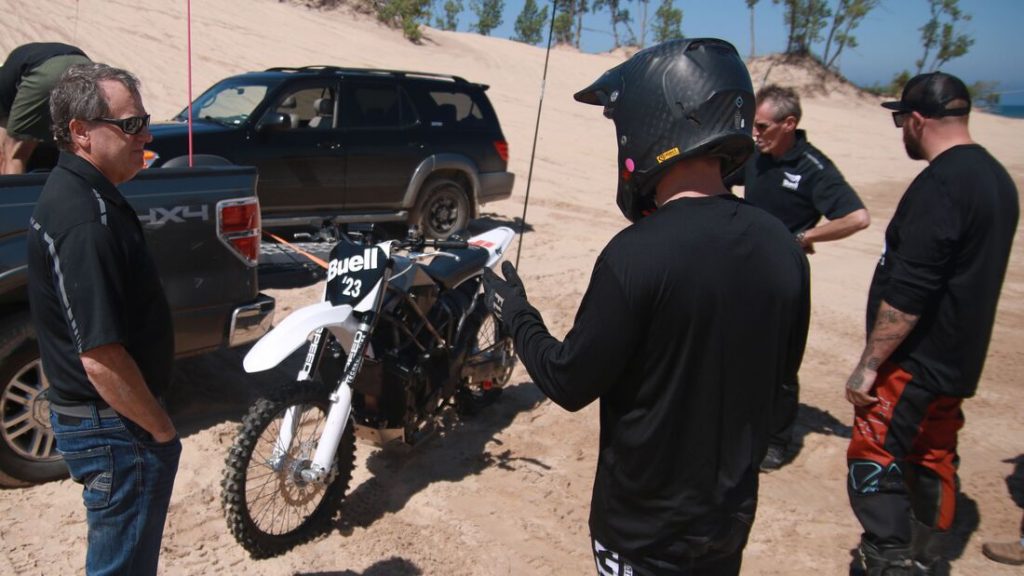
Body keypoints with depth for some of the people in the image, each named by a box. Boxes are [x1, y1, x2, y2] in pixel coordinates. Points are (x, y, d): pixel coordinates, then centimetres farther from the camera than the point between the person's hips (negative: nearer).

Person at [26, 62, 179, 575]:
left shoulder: (69, 191, 6)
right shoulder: (86, 219, -26)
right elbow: (102, 359, -29)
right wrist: (162, 430, -15)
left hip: (86, 414, 9)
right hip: (114, 427, -9)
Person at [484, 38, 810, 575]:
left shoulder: (637, 255, -28)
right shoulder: (783, 247, -9)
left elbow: (569, 383, -18)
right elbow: (782, 367, 5)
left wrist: (516, 314, -2)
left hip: (646, 523, -5)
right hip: (733, 511, 5)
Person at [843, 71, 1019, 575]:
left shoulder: (938, 185, -21)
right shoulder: (997, 177, 10)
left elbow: (906, 294, -25)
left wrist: (868, 364, -19)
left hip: (914, 361, -10)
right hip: (957, 360, 10)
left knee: (873, 462, -4)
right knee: (933, 460, 19)